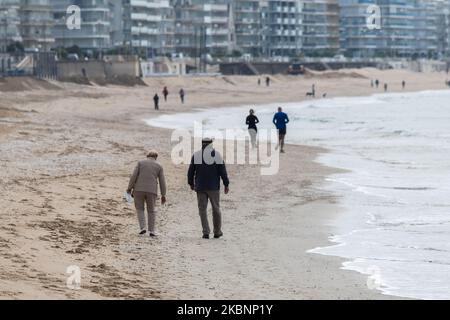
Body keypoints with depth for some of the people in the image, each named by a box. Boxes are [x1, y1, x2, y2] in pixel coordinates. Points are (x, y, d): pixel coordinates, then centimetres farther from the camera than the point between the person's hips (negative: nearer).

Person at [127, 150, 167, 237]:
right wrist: (163, 195, 7)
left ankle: (142, 228, -3)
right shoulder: (159, 167, 7)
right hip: (151, 191, 0)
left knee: (140, 209, 14)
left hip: (139, 189, 0)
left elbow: (134, 176, -4)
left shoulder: (140, 163, 6)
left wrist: (129, 188, -2)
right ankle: (151, 231, 7)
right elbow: (162, 181, 4)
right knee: (151, 211, 13)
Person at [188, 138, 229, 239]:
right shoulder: (217, 155, -2)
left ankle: (206, 232, -3)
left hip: (200, 188, 1)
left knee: (202, 209, 4)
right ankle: (217, 232, 15)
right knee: (216, 209, 11)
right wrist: (226, 185, 3)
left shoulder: (196, 155, 2)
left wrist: (191, 183, 18)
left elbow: (191, 171, 5)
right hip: (214, 187, 0)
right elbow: (223, 171, -4)